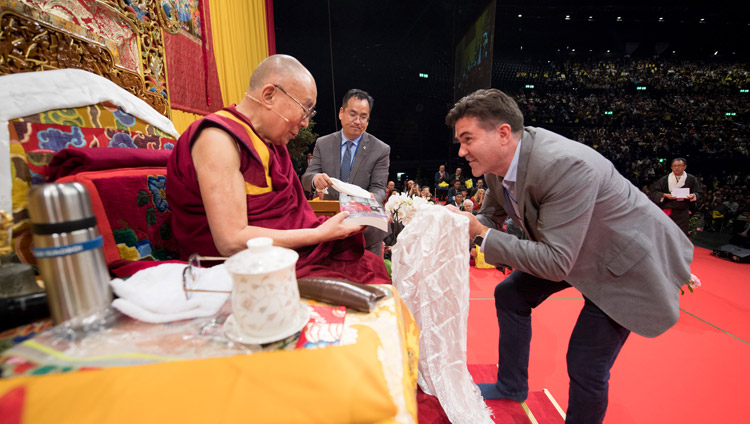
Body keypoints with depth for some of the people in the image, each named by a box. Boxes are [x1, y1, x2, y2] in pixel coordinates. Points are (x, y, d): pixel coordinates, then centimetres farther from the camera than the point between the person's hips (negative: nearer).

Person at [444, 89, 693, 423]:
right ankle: (511, 386, 33)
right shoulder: (498, 162, -12)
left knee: (585, 365, -6)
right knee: (510, 295, 11)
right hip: (567, 250, 8)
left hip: (628, 258, -7)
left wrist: (482, 235, -33)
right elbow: (490, 217, 4)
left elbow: (556, 263, -34)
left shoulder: (564, 165, -37)